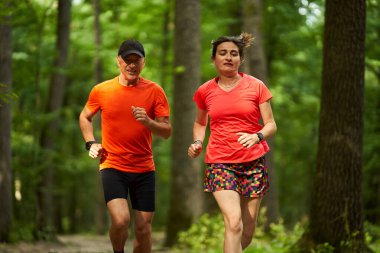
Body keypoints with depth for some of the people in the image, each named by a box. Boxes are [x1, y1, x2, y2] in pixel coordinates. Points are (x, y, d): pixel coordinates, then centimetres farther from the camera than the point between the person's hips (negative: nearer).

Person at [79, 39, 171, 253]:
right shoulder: (101, 91, 0)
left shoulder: (154, 91, -2)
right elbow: (85, 117, 19)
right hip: (113, 167, -1)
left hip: (144, 169, 2)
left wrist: (148, 122, -21)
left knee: (144, 228, 3)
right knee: (121, 220, -21)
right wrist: (91, 143, 4)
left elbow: (167, 131, -2)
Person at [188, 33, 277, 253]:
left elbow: (271, 125, 1)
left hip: (253, 162, 1)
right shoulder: (205, 91, 5)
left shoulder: (256, 86, 0)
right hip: (220, 162, -1)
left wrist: (257, 136, -21)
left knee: (247, 232, 4)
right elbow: (200, 123, 22)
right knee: (234, 223, -20)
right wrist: (198, 143, 2)